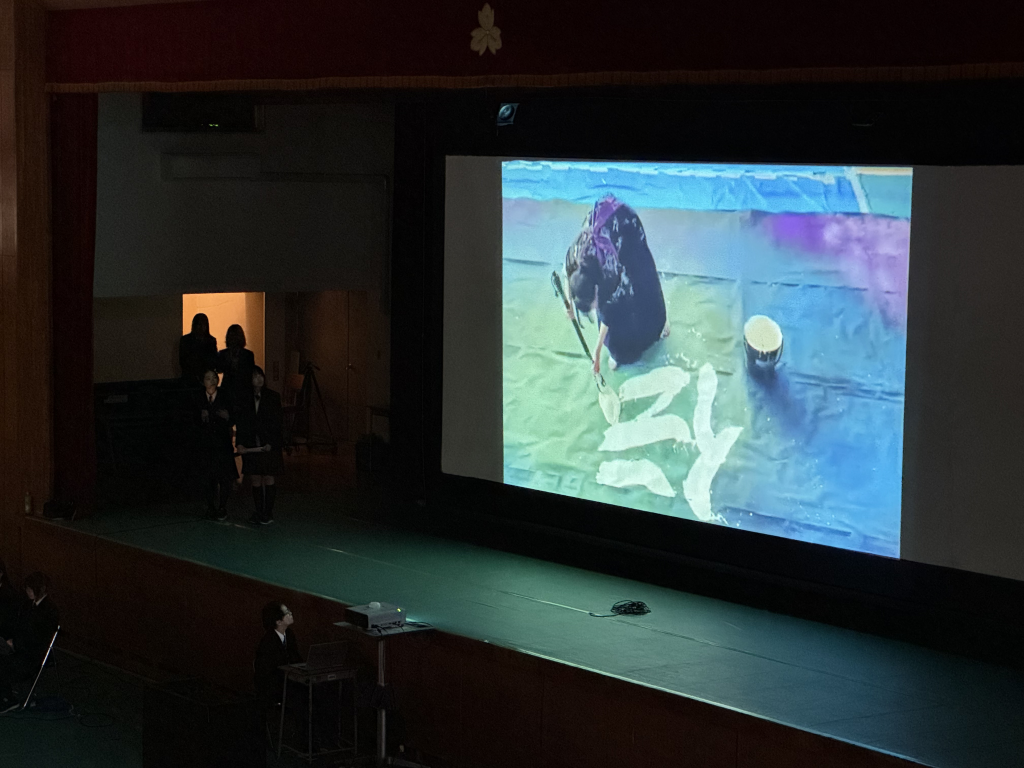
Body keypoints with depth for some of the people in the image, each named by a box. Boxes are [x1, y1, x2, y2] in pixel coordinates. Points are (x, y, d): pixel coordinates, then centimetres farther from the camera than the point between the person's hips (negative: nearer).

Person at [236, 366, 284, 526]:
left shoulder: (273, 397, 2)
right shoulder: (244, 399, 6)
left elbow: (278, 423, 0)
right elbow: (239, 423, 8)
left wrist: (271, 443, -10)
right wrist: (239, 444, -3)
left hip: (269, 445, -2)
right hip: (251, 446, 2)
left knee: (268, 478, 0)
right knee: (255, 480, 3)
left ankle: (268, 512, 4)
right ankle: (258, 512, 9)